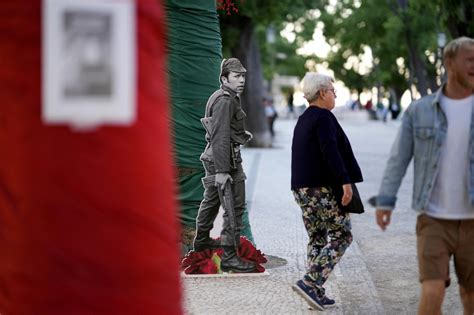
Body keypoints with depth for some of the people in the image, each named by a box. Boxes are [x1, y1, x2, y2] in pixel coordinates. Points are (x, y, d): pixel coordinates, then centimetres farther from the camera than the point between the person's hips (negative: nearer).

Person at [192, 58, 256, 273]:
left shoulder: (230, 98, 15)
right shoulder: (225, 100, -17)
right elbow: (220, 137, -24)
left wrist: (242, 134, 14)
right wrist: (221, 171, -28)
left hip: (213, 157, 11)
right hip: (225, 159, -11)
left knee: (212, 199, 24)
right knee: (234, 208, -10)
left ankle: (201, 241, 41)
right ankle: (229, 257, -10)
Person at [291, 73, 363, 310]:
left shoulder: (302, 120, 18)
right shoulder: (323, 117, -11)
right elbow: (330, 151, -22)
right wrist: (345, 182, -25)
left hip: (302, 188, 9)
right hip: (323, 188, -9)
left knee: (317, 239, 13)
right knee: (341, 236, -3)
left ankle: (315, 293, 11)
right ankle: (310, 282, -14)